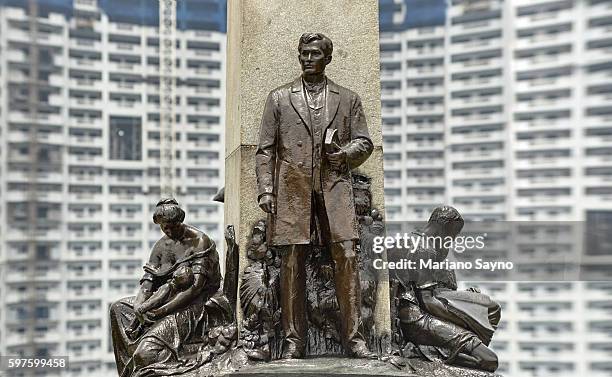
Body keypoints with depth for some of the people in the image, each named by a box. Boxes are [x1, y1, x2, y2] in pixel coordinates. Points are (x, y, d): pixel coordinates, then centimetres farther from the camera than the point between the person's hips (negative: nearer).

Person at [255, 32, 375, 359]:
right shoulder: (279, 98, 14)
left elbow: (364, 142, 15)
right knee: (292, 262, -1)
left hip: (335, 188, 1)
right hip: (292, 190, 0)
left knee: (346, 256, -10)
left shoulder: (348, 99, 16)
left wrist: (345, 152, -7)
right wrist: (265, 190, -2)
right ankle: (293, 340, 7)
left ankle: (353, 336, -1)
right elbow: (265, 149, 9)